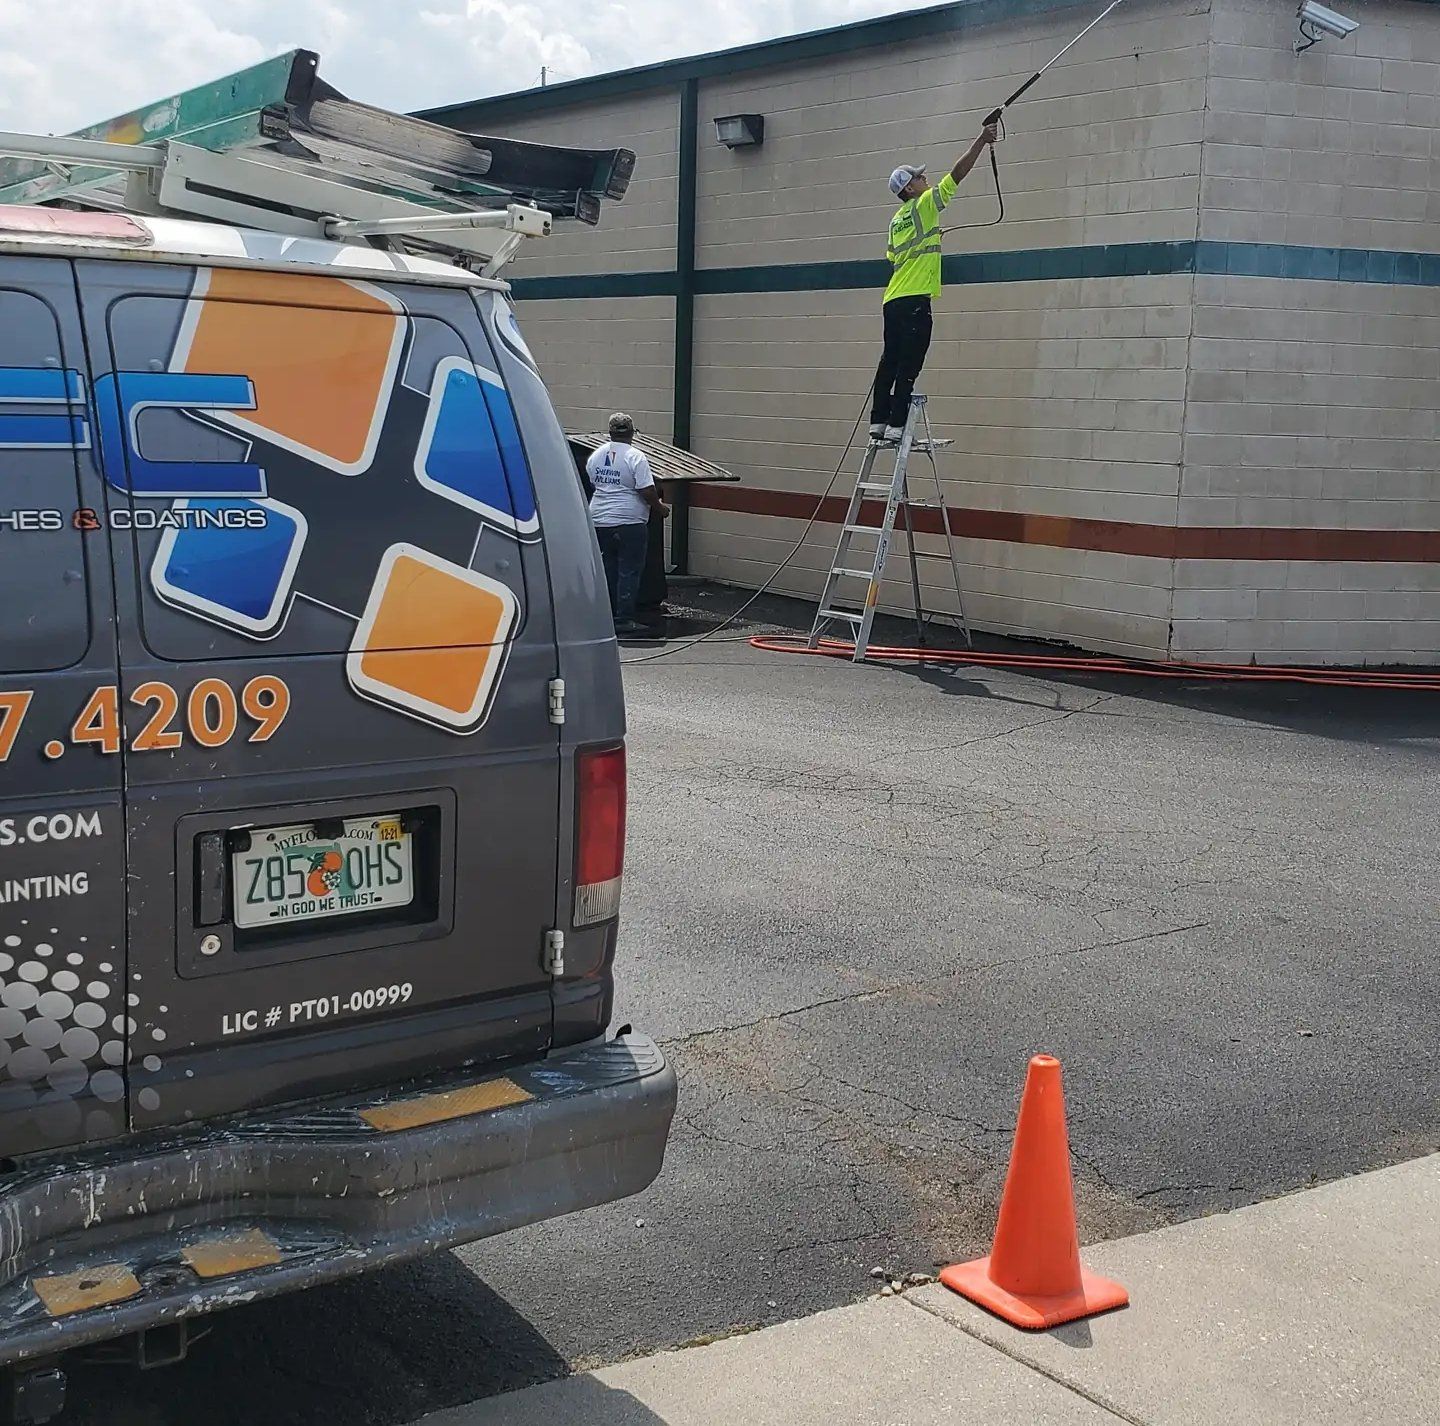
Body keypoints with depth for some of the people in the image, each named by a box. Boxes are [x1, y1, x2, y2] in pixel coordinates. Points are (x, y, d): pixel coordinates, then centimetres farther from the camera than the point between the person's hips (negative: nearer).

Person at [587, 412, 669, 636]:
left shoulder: (595, 456, 8)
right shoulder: (635, 457, -13)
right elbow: (647, 491, -16)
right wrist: (660, 508, 0)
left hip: (600, 521, 6)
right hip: (629, 523, -6)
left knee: (607, 570, 14)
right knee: (629, 572, -2)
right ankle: (624, 620, -4)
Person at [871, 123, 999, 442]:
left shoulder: (896, 220, 17)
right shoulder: (924, 205, -3)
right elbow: (958, 173, -6)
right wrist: (981, 141, -4)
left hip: (893, 300, 8)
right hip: (915, 300, -8)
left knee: (890, 363, 9)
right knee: (908, 367, -9)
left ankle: (878, 423, 9)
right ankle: (895, 425, -13)